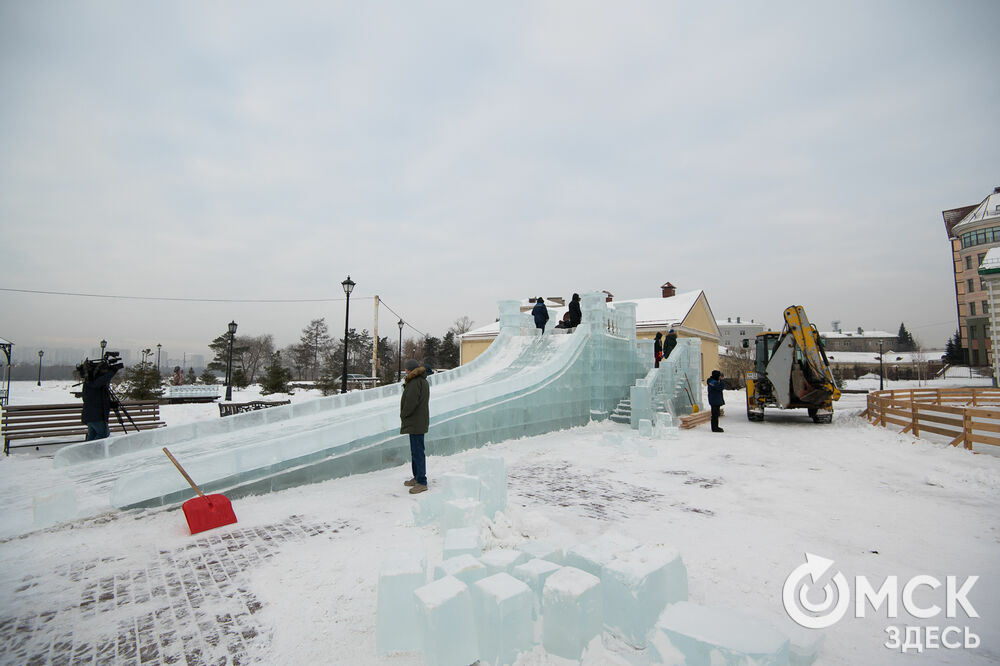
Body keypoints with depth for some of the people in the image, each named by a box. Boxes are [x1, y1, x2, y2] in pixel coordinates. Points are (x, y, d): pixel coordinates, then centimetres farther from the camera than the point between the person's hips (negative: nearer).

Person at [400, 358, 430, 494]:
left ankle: (422, 482, -2)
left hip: (415, 423, -11)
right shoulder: (423, 381, 16)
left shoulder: (415, 382, -17)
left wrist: (403, 415, -10)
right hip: (418, 422, 11)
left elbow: (411, 402, -22)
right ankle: (417, 477, 29)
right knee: (415, 451, 19)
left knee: (417, 452, -7)